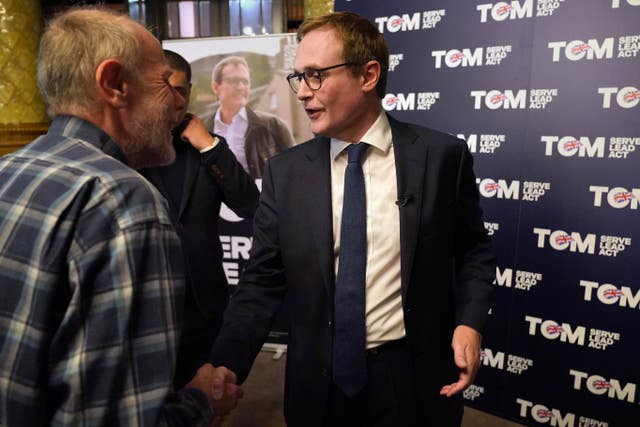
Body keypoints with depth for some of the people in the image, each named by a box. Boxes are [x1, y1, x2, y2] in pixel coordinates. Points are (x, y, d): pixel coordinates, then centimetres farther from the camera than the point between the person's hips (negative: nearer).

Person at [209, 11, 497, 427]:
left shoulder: (442, 155, -8)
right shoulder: (285, 172, -3)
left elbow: (474, 249, 4)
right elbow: (262, 281, -3)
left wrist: (470, 322, -11)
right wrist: (225, 367, -13)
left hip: (413, 377, -1)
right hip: (319, 382, 2)